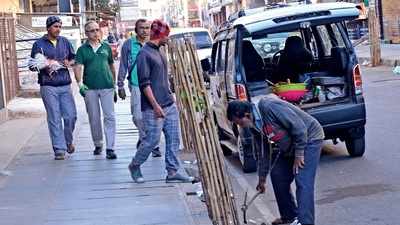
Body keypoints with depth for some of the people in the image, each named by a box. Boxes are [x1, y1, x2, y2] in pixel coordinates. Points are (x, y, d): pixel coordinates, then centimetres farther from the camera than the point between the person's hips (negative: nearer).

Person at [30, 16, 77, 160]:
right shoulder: (39, 44, 1)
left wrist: (69, 63, -2)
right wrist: (45, 66, -15)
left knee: (71, 116, 1)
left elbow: (74, 58, 19)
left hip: (65, 85, 3)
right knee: (54, 118, -3)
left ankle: (68, 141, 26)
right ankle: (59, 149, 2)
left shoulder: (65, 42, 12)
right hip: (48, 86, -3)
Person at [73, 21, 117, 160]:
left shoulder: (106, 47, 11)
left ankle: (110, 148, -7)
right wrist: (80, 84, -21)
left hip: (107, 87, 0)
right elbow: (77, 67, -6)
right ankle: (98, 145, 24)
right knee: (94, 118, 8)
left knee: (109, 117, -7)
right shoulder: (82, 49, 4)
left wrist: (114, 84, 17)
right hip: (90, 88, 0)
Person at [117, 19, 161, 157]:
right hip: (136, 85, -1)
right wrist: (120, 86, 5)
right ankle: (144, 136, 24)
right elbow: (123, 66, 7)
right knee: (137, 117, -3)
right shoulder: (129, 44, 3)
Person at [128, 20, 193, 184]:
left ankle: (172, 172, 10)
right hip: (153, 108, -8)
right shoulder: (144, 54, -11)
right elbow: (145, 83, -16)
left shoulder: (159, 52, 16)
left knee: (173, 139, 5)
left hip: (170, 105, 9)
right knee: (152, 140, -4)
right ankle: (134, 166, 17)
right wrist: (155, 105, -20)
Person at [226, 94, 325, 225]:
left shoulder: (269, 107, -28)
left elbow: (299, 126, -27)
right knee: (277, 176, 9)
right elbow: (263, 151, 11)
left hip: (309, 138, -9)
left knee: (303, 183, -16)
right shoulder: (256, 124, 0)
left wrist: (299, 154, -20)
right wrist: (262, 178, 16)